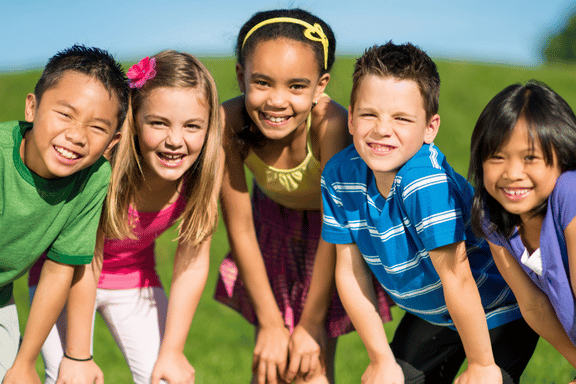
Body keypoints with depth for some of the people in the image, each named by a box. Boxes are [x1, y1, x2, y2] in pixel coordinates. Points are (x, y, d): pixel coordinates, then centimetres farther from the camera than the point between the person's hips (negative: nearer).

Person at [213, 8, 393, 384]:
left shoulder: (330, 124, -38)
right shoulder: (229, 123, -31)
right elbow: (240, 228, -20)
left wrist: (311, 323, -19)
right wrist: (270, 324, -14)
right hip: (273, 221, 2)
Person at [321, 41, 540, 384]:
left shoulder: (427, 183, -36)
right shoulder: (339, 176, -16)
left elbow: (457, 279, -29)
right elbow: (350, 271, -9)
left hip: (499, 310, -6)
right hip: (431, 312, 6)